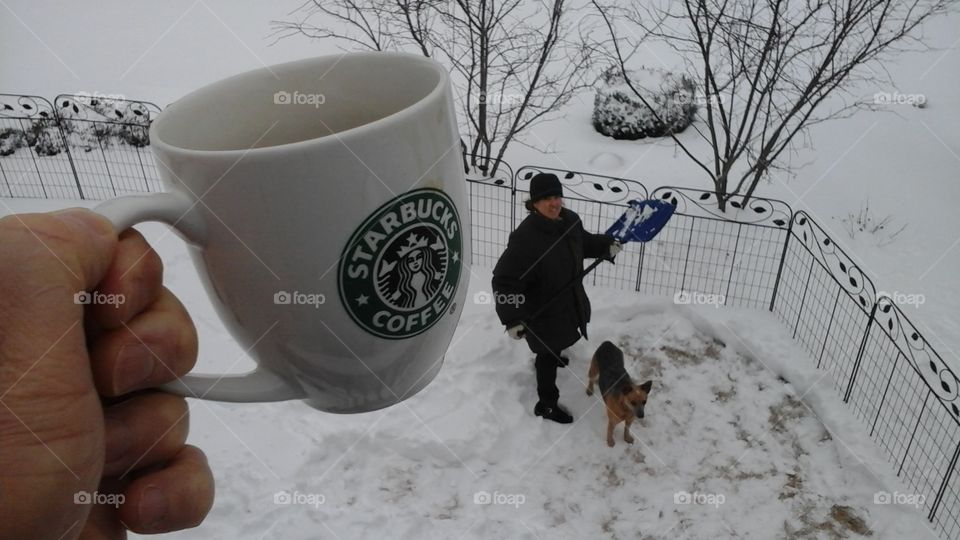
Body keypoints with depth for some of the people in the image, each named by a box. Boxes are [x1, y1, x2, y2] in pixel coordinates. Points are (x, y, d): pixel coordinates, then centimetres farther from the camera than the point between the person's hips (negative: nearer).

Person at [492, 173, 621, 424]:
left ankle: (549, 357, 68)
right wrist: (513, 318, -36)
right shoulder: (525, 237, -35)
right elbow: (504, 281, -33)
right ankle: (547, 404, 29)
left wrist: (606, 245, -2)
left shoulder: (570, 219, -10)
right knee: (549, 355, 8)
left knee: (556, 344, 35)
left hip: (569, 298, 8)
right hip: (542, 309, -8)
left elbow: (583, 242, 14)